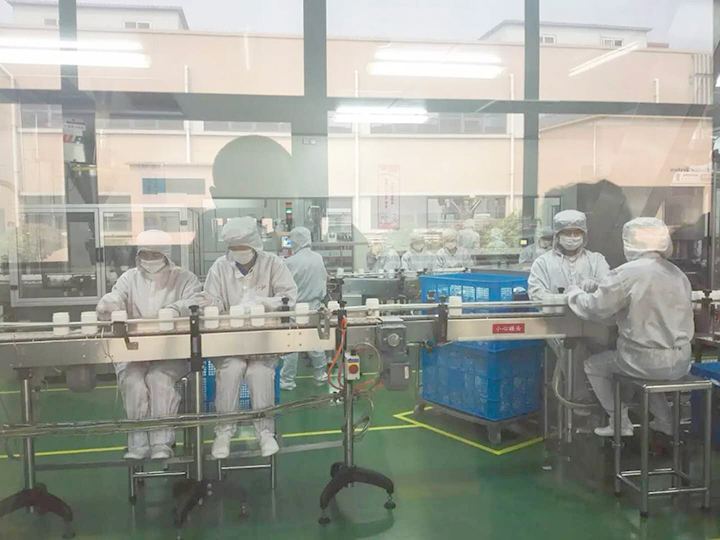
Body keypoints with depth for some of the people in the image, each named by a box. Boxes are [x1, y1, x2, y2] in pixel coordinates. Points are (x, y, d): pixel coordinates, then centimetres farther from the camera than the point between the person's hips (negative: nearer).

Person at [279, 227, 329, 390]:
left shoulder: (290, 262, -18)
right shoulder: (318, 258, -2)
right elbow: (324, 279, 10)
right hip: (314, 306, 5)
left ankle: (287, 381, 10)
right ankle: (320, 375, 23)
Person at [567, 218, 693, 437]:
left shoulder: (627, 273, -15)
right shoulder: (679, 275, 6)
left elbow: (594, 309, -12)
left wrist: (574, 293, 8)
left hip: (648, 362, -6)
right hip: (681, 362, 7)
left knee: (593, 365, 18)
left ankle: (621, 422, 18)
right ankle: (664, 420, 32)